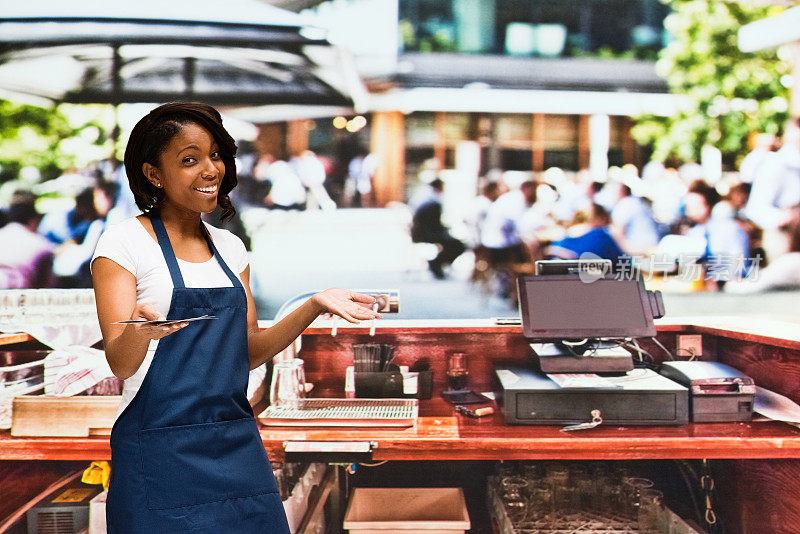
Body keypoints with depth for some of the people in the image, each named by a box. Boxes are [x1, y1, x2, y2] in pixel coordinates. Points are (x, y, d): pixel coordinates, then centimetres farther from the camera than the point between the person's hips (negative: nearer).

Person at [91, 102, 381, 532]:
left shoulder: (230, 247, 13)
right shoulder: (123, 243, -4)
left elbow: (249, 352, 11)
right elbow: (120, 364, -11)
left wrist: (314, 307, -1)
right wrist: (141, 330, -33)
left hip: (237, 445, 5)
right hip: (160, 451, -5)